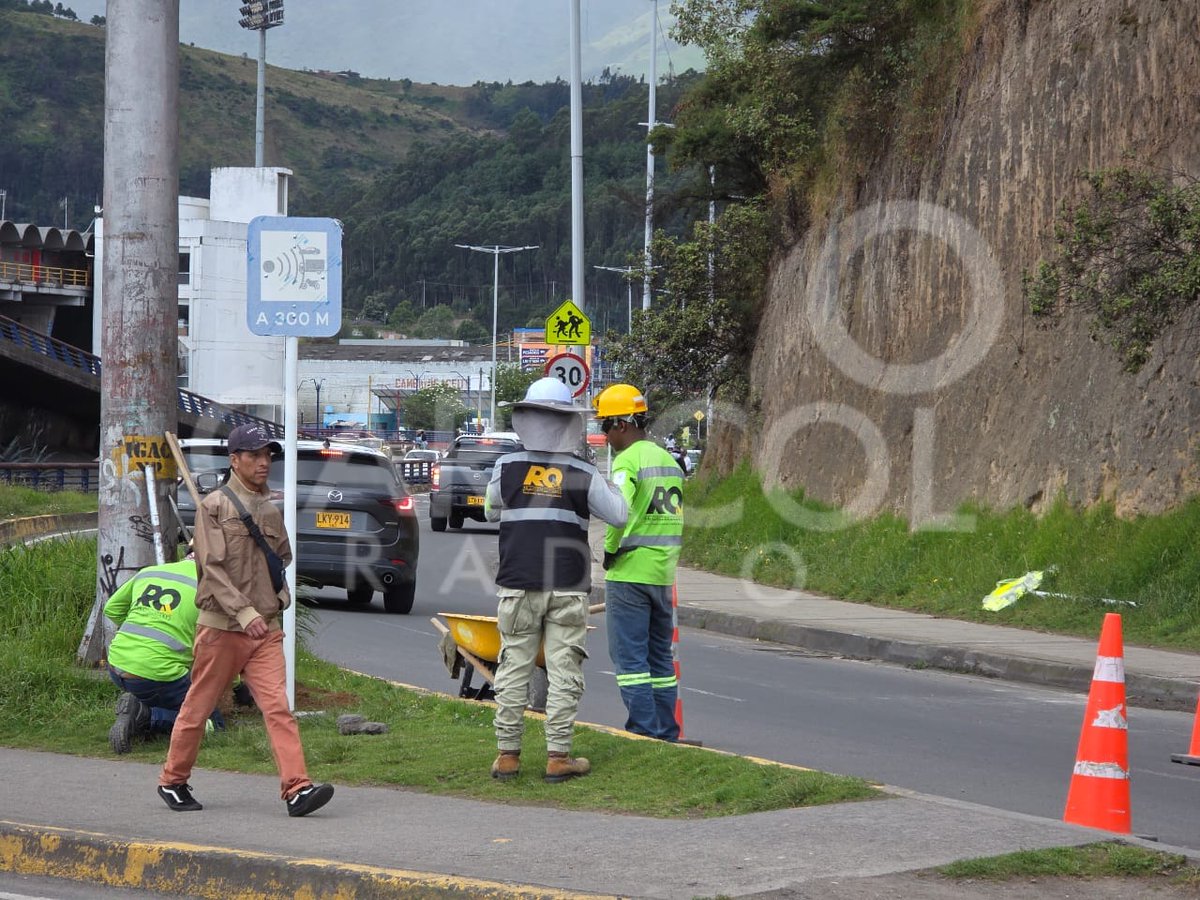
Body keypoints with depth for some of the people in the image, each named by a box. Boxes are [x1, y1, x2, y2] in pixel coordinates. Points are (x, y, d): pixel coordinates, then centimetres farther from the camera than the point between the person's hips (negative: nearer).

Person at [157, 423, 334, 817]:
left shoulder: (270, 509, 14)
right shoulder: (214, 506, -5)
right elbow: (213, 567, -14)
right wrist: (244, 612, -22)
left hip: (266, 627, 5)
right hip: (221, 626, -5)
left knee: (278, 706, -8)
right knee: (198, 706, 7)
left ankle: (297, 788, -18)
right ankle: (173, 781, 23)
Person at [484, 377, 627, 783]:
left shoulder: (507, 468, -2)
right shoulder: (583, 475, -4)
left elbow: (491, 511, 15)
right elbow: (618, 515, 5)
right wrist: (616, 483, 23)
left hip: (518, 585, 1)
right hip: (568, 586, -1)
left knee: (514, 667, 6)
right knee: (564, 672, 3)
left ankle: (507, 755, 8)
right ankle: (558, 757, 2)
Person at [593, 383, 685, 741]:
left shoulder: (628, 460, -13)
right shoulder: (668, 459, 14)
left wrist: (610, 549, -11)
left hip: (629, 572, -8)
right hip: (664, 571, 8)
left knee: (630, 656, -4)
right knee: (660, 655, 14)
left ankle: (643, 731, -7)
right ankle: (667, 733, 16)